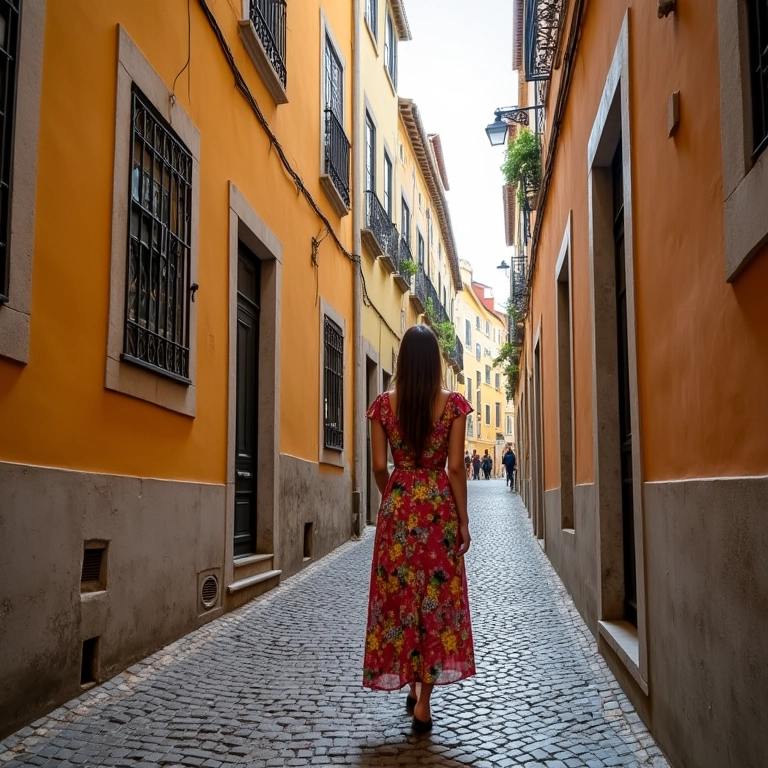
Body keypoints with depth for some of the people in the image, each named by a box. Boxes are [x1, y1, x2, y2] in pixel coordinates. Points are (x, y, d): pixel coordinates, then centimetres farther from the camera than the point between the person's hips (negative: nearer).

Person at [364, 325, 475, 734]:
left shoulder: (384, 404, -2)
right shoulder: (453, 403, -6)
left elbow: (379, 466, -1)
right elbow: (456, 467, -7)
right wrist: (463, 520, -1)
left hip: (397, 508, 1)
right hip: (439, 507, -1)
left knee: (399, 595, 13)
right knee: (437, 596, 6)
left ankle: (411, 687, 23)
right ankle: (424, 702, 8)